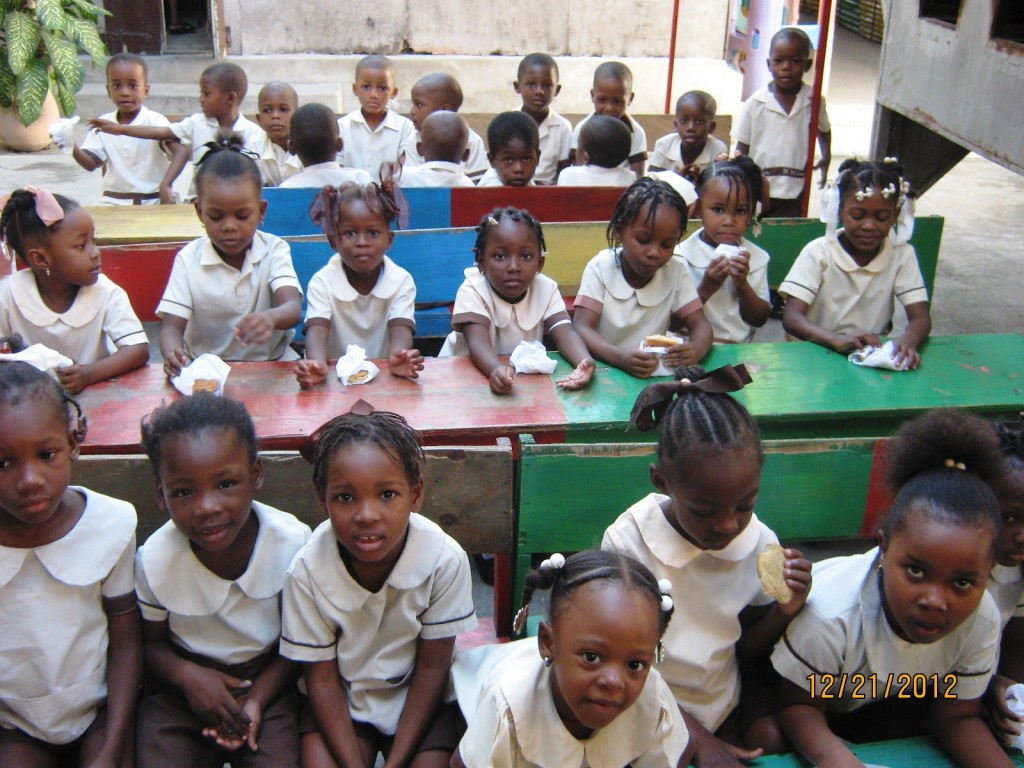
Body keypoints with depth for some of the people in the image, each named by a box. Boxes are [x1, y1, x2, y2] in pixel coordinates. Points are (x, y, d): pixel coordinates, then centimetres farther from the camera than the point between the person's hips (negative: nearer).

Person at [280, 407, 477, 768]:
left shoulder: (445, 559, -25)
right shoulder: (308, 570, -23)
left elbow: (432, 667, -13)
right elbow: (321, 677, -11)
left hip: (418, 696, 0)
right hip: (340, 699, 1)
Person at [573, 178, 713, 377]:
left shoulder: (677, 271, -1)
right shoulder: (600, 268, -8)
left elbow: (700, 326, -2)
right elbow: (581, 328, -16)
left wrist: (694, 350, -27)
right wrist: (619, 357, -35)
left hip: (656, 376, 3)